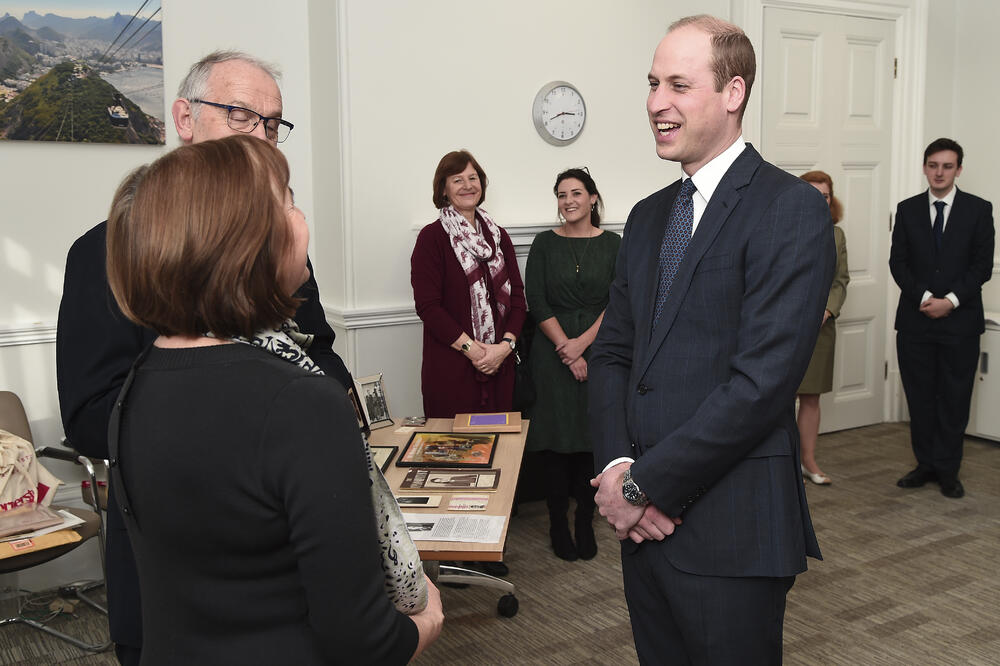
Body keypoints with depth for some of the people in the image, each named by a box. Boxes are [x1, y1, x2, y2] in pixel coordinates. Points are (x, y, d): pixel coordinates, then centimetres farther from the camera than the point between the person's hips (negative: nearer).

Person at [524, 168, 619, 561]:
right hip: (553, 352, 0)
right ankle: (558, 523, 11)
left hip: (597, 349, 1)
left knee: (592, 433, 2)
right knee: (556, 433, 0)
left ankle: (585, 523, 13)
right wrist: (566, 349, -10)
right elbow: (537, 303, -3)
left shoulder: (611, 244, 5)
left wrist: (582, 343, -11)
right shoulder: (545, 244, 3)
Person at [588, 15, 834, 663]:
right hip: (645, 520, 7)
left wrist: (643, 484, -15)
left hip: (730, 531, -6)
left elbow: (762, 381, -19)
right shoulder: (648, 216, 13)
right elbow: (612, 351, 10)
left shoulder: (791, 209, -11)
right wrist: (616, 466, -6)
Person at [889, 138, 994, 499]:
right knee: (920, 398, 7)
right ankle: (925, 464, 19)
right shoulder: (907, 209, 7)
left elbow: (982, 265, -2)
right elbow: (898, 262, 2)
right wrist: (924, 298, -12)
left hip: (960, 320, -1)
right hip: (915, 320, 2)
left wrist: (951, 300, -13)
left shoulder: (978, 209, 3)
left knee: (955, 399, 4)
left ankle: (948, 470, 14)